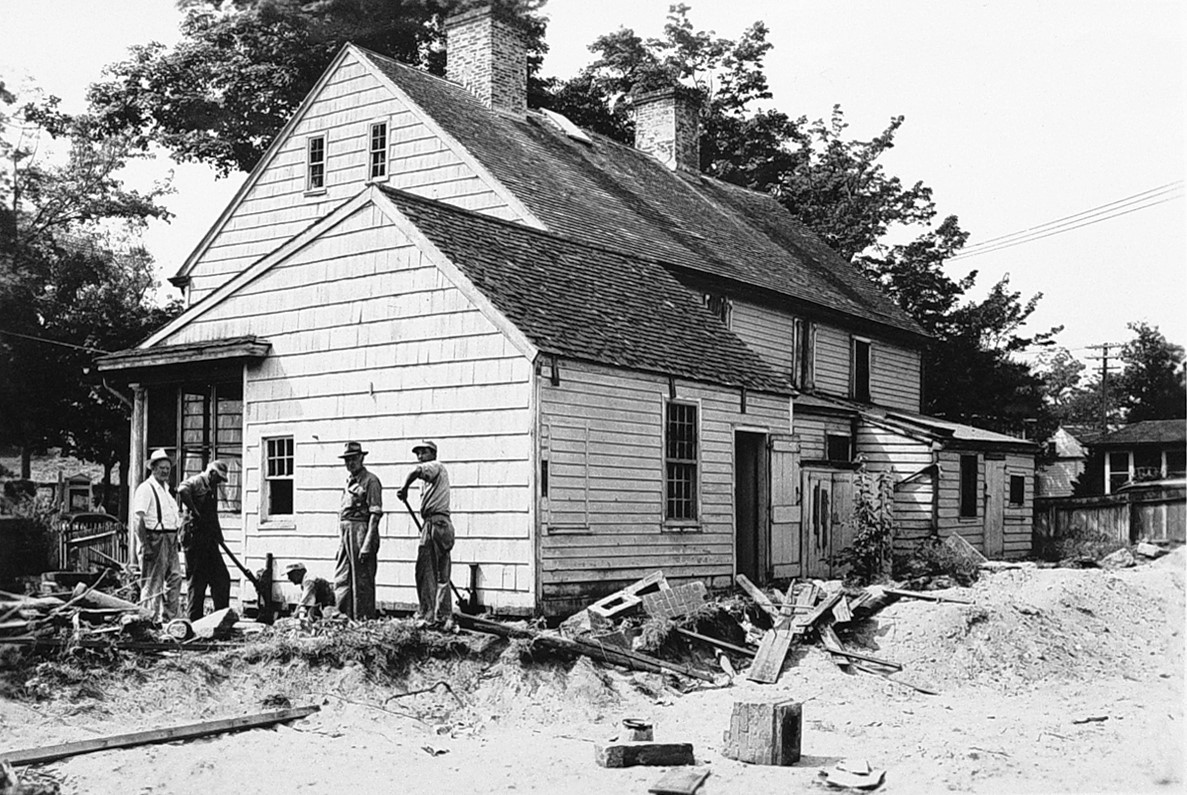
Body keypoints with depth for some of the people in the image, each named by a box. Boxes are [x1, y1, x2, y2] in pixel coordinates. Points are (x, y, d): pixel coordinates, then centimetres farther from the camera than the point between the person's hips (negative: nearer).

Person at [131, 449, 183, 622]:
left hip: (170, 540, 9)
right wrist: (145, 545, -22)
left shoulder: (166, 488, 19)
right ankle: (151, 619, 2)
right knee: (153, 582, -3)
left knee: (175, 578, 9)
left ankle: (171, 617, 15)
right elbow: (138, 519, -18)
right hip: (155, 539, -9)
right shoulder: (145, 489, -10)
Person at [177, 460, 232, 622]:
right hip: (194, 538, -9)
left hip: (209, 540, 9)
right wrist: (195, 513, -28)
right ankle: (195, 619, 4)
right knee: (197, 581, -2)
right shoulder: (195, 482, -9)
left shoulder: (212, 487, 19)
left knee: (222, 578, 6)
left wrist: (218, 536, 16)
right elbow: (183, 490, -33)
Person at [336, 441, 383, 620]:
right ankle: (344, 618, 17)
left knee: (362, 582, -3)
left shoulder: (370, 481, -8)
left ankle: (363, 620, 3)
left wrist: (367, 544, -20)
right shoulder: (349, 481, 18)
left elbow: (375, 514, -14)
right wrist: (343, 538, 16)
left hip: (361, 531, -8)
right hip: (346, 533, 8)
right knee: (341, 580, 10)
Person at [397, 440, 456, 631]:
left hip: (434, 522, -10)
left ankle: (426, 617, -9)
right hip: (444, 524, 10)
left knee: (426, 572, -8)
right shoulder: (439, 472, 26)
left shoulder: (436, 466, -1)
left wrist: (404, 489, -15)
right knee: (441, 576, 10)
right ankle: (445, 618, 12)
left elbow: (416, 471, -26)